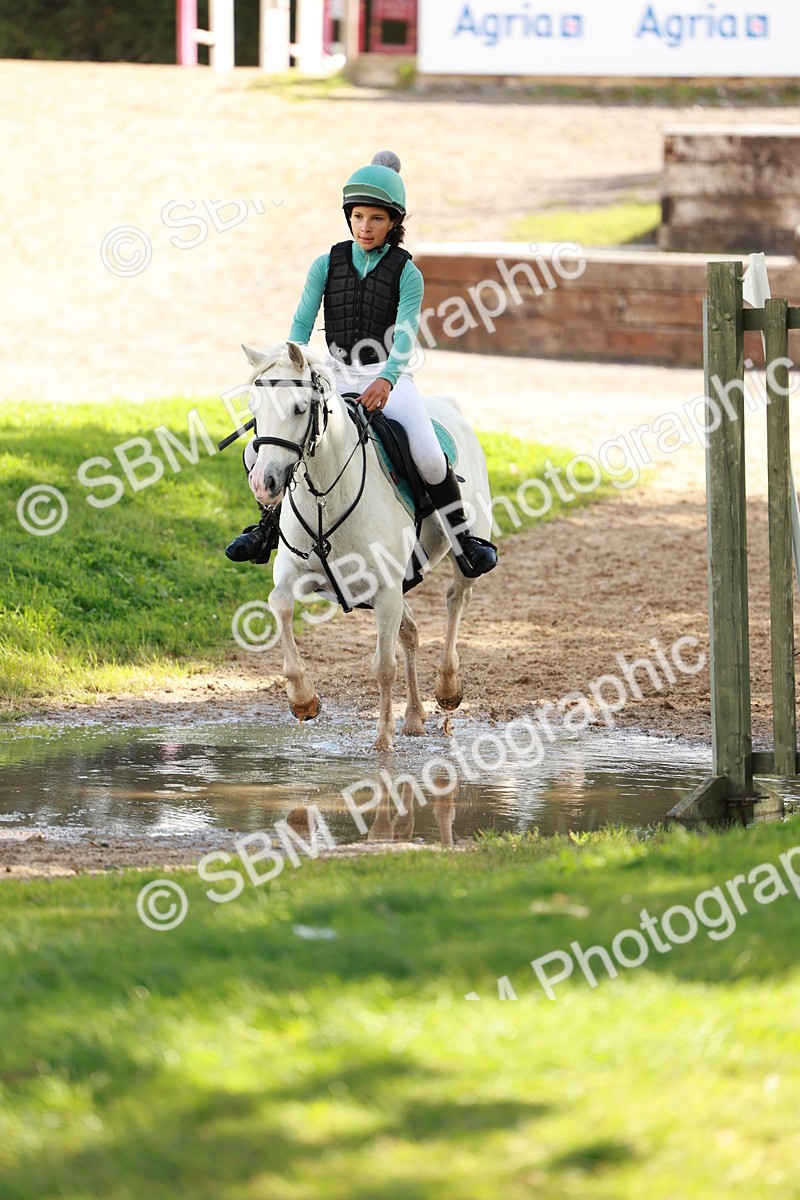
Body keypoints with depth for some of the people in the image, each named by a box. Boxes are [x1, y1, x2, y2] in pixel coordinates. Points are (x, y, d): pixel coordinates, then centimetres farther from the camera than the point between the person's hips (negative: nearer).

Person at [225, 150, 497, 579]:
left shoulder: (406, 273, -7)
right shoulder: (327, 265, 1)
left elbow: (405, 335, -20)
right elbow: (301, 324, -6)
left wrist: (385, 380, -39)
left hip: (389, 379, -3)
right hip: (335, 377, 3)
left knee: (429, 458, -28)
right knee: (259, 454, -9)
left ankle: (462, 540, -7)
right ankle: (270, 522, 20)